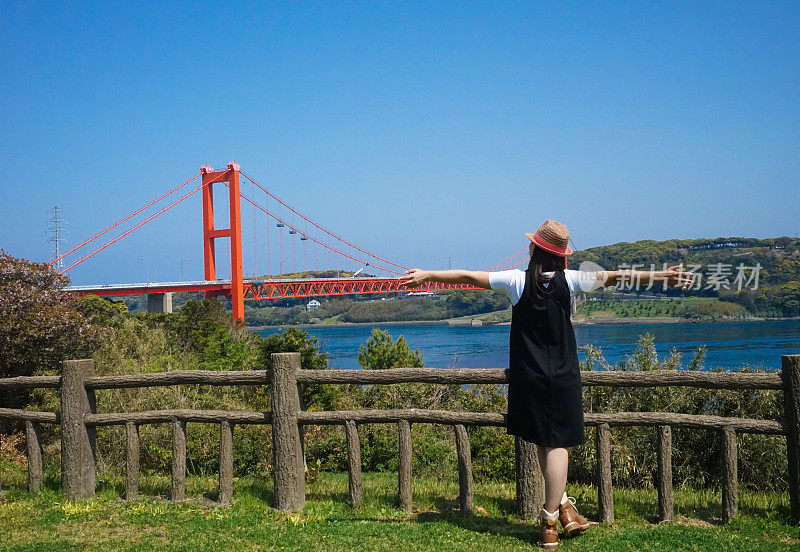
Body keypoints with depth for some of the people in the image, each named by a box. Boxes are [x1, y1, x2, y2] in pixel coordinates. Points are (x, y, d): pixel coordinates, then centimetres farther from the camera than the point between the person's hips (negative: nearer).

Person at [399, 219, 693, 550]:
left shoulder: (518, 281, -5)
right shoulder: (569, 281, -6)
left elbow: (468, 277, 0)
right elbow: (615, 277, -6)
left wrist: (427, 275, 11)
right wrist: (663, 276, -2)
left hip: (528, 377, 1)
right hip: (563, 375, 0)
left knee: (542, 441, 14)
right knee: (557, 442, 2)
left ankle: (563, 506, 19)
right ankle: (550, 522, 4)